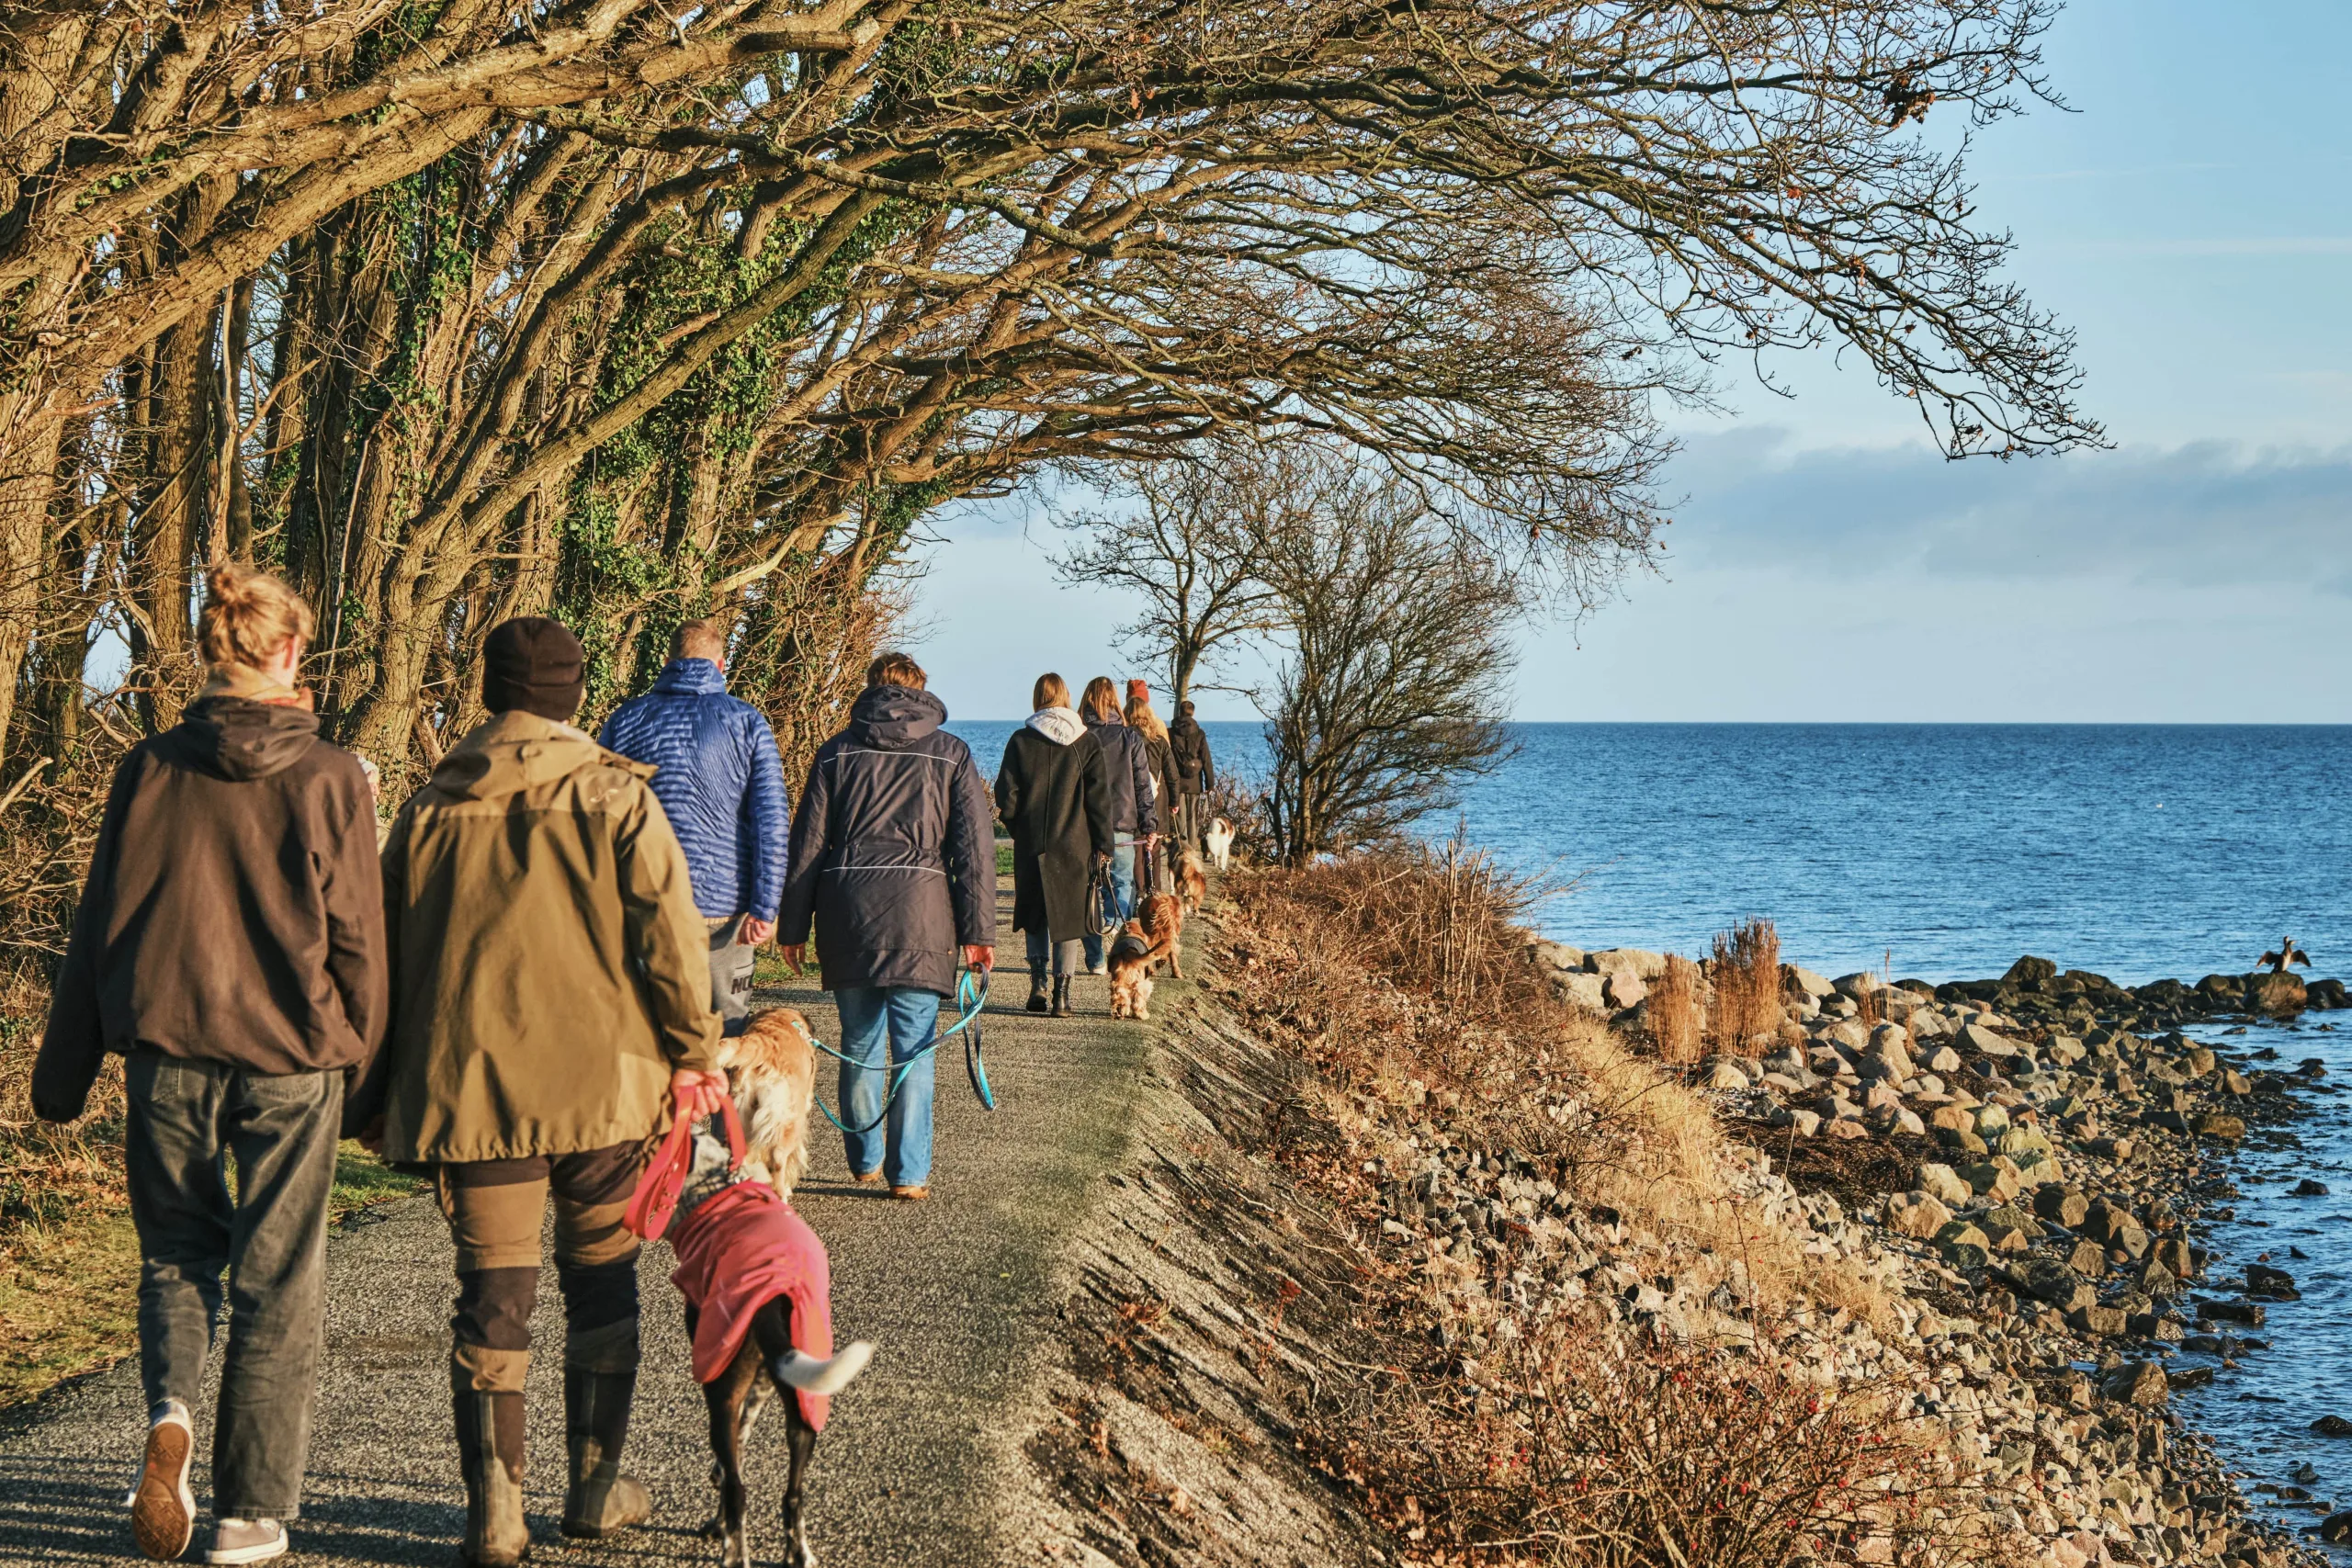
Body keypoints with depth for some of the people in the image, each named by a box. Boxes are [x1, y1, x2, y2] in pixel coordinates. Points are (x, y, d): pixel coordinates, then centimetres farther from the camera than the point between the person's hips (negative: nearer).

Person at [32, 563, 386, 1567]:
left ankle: (169, 1409, -6)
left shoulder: (150, 769, 0)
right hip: (289, 1052, -2)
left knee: (176, 1246, 21)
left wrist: (63, 1071, 13)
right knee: (276, 1279, 7)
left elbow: (98, 925, 5)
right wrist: (360, 1058, 10)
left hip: (166, 1042, 2)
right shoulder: (327, 776, -6)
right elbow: (355, 937, -3)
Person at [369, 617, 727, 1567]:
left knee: (493, 1292, 5)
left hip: (470, 1086, 1)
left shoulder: (431, 807, 5)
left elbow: (388, 947, 10)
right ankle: (597, 1487, 20)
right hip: (601, 1080, -1)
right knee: (601, 1279, 13)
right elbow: (670, 932, -8)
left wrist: (392, 1087, 18)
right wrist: (693, 1051, 1)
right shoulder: (614, 796, -3)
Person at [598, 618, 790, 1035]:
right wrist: (764, 907, -5)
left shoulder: (625, 720, 6)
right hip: (724, 902, -1)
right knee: (730, 1031, 7)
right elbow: (772, 820, -5)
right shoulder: (747, 721, 2)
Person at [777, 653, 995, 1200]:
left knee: (860, 1044, 13)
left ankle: (864, 1160, 21)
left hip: (847, 909, 2)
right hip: (919, 911, -2)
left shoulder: (838, 751, 10)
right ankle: (909, 1173, 1)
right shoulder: (950, 753, 7)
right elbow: (974, 846, 2)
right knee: (913, 1048, 2)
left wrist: (793, 926, 11)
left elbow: (807, 843, 7)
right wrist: (978, 930, 3)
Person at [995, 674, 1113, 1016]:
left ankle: (1038, 979, 1)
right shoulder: (1086, 741, -1)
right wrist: (1103, 844, 3)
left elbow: (1006, 796, -3)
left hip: (1031, 843, 0)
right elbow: (1099, 797, -2)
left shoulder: (1021, 740, -3)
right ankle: (1062, 992, 2)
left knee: (1035, 914, 15)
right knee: (1068, 917, 6)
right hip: (1074, 843, 0)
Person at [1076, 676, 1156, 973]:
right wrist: (1149, 826, 5)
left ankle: (1095, 959, 6)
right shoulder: (1131, 738, 0)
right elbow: (1143, 786, 1)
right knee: (1123, 887, 9)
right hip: (1121, 826, 0)